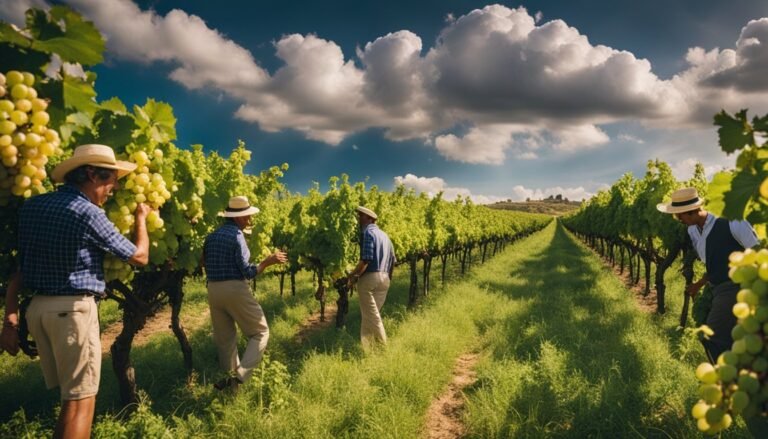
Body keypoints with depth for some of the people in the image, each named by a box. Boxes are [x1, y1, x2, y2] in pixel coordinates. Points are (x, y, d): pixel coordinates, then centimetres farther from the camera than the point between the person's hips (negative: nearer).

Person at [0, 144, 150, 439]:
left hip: (37, 307, 8)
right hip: (73, 308, -8)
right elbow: (139, 257, -3)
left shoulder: (32, 206, 9)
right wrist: (141, 217, 12)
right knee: (80, 398, 1)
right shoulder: (88, 213, -12)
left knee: (69, 393, 19)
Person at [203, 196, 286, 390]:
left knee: (224, 338, 17)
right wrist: (269, 261, -9)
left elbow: (205, 264, 16)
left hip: (213, 290, 7)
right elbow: (247, 272, -14)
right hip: (235, 290, -7)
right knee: (260, 332, 4)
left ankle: (230, 374, 25)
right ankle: (240, 375, -8)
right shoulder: (236, 235, -11)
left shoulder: (211, 237, 10)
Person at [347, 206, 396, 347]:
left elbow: (365, 259, -18)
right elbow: (393, 260, 17)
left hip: (369, 277, -8)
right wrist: (388, 276, 27)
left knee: (372, 316, -2)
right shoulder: (384, 235, 18)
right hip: (384, 278, 8)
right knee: (368, 315, 13)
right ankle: (367, 345, 14)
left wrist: (353, 276, -8)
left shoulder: (368, 232, -9)